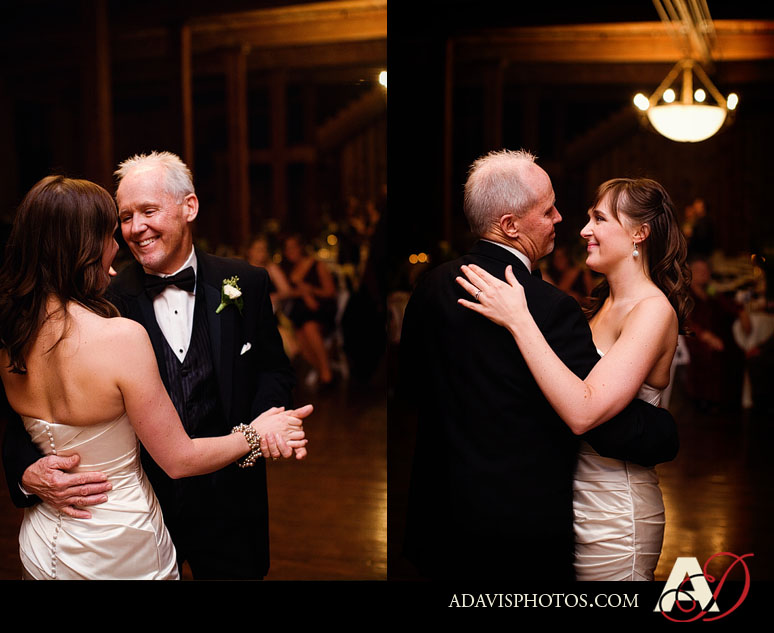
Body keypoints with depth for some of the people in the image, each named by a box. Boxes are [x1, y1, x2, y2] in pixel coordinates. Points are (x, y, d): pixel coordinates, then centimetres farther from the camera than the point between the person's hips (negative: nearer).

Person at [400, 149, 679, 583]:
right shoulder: (550, 308, -23)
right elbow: (609, 427, -22)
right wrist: (677, 431, -3)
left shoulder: (432, 287, -2)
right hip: (523, 531, -6)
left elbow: (411, 392, 10)